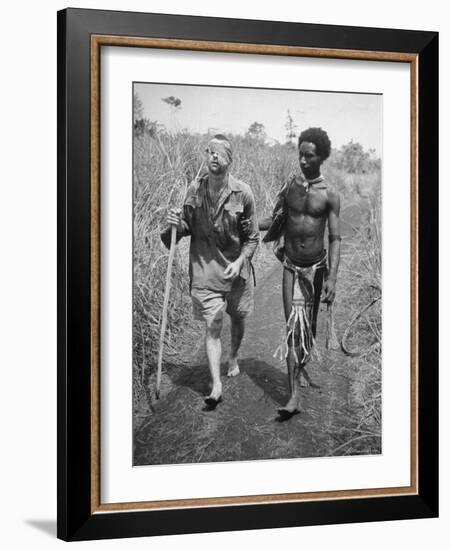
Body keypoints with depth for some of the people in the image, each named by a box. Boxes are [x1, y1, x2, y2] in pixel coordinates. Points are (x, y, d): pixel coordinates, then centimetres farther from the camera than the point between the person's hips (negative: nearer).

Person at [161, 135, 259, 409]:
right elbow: (188, 228, 7)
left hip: (236, 269, 0)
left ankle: (234, 358, 48)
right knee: (212, 327, -4)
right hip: (205, 270, 0)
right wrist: (177, 224, -15)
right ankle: (216, 386, -2)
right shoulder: (195, 190, -4)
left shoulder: (242, 193, -11)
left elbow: (253, 237, -5)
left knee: (239, 319, 19)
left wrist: (240, 261, -18)